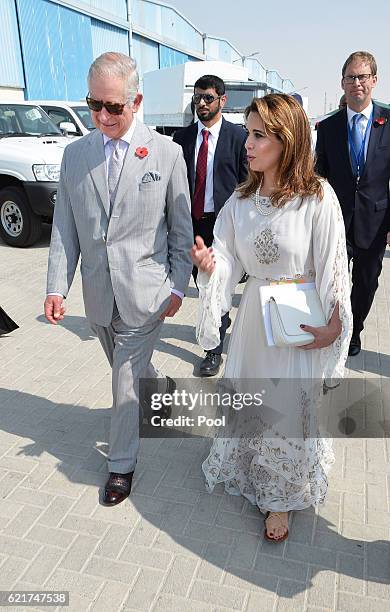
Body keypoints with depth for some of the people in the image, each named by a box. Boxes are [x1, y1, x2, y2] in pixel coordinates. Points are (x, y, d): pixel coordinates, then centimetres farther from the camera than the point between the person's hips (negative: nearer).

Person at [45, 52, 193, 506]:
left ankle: (121, 464, 24)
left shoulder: (166, 153, -5)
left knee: (126, 380, 4)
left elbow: (181, 227, -1)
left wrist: (178, 287, -4)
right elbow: (64, 227, 3)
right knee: (129, 368, 22)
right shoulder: (75, 154, 3)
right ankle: (162, 389, 55)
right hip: (98, 292, 4)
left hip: (144, 290, -4)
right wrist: (57, 286, -5)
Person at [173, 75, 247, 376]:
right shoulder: (182, 136, 7)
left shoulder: (238, 136, -3)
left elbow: (247, 182, -1)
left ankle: (215, 348, 10)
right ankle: (221, 320, 43)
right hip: (191, 221, 4)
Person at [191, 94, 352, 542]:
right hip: (254, 316, 5)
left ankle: (280, 498, 32)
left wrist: (331, 328, -13)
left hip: (302, 322, -4)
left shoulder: (318, 197, -15)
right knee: (250, 399, 19)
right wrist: (210, 264, -20)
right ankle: (248, 472, 48)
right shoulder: (241, 199, 0)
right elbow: (230, 260, 2)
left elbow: (333, 269, -12)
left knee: (291, 407, 8)